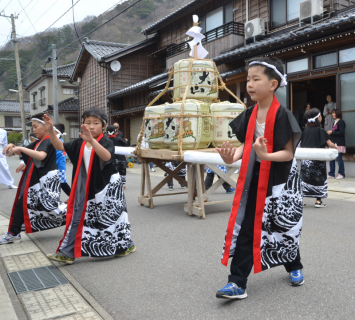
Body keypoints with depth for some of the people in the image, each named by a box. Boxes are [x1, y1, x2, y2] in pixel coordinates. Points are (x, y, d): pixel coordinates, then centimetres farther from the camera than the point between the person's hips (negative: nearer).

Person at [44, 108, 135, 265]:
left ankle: (125, 245, 26)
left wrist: (91, 140, -49)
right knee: (79, 217, 8)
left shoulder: (106, 142, -14)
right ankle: (68, 253, 19)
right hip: (87, 188, 6)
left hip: (107, 187, -5)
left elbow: (107, 156, -35)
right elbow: (60, 146, 4)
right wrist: (50, 131, -12)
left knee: (110, 217, 6)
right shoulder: (79, 143, 5)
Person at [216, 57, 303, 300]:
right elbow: (246, 146, 7)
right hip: (253, 180, 5)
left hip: (279, 182, -4)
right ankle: (238, 283, 6)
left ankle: (295, 267, 42)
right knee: (244, 230, 0)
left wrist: (266, 156, -34)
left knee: (284, 229, 14)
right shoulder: (249, 115, 2)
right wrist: (233, 157, -13)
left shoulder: (282, 115, -15)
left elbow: (289, 153, -16)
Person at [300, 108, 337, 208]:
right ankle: (318, 201, 10)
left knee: (304, 178, 8)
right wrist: (336, 147, 9)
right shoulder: (320, 131, -8)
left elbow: (301, 145, 11)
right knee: (319, 178, 8)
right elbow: (330, 144, -10)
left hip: (305, 158, 4)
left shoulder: (305, 130, 6)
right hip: (317, 158, -4)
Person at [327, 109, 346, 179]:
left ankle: (341, 174, 3)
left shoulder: (341, 122, -7)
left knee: (339, 158, -6)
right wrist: (330, 133, 7)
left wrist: (332, 132, -13)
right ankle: (331, 174, 12)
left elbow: (341, 133, -15)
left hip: (339, 144, -8)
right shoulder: (334, 122, 17)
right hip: (333, 143, 8)